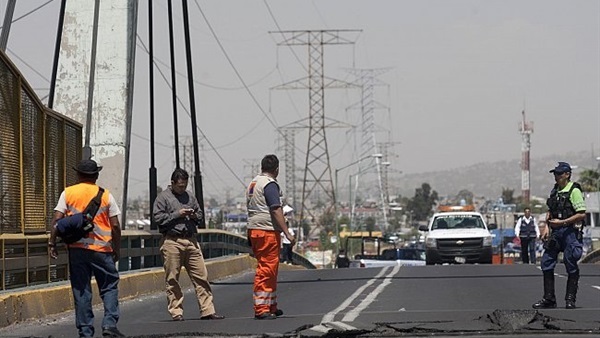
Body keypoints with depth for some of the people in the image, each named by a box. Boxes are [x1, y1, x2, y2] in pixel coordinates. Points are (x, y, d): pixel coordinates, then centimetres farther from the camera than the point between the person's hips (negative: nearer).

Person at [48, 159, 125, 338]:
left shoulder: (68, 193, 5)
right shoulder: (106, 195, 4)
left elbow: (57, 219, -4)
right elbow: (115, 226, 1)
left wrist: (52, 243, 1)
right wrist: (117, 249, 11)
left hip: (76, 248, 1)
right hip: (101, 249, -1)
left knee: (81, 291, 6)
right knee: (109, 286, 8)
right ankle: (109, 323, -7)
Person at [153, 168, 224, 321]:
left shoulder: (190, 196, 17)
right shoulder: (162, 197, 2)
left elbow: (200, 213, 26)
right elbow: (158, 218, -6)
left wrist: (194, 215, 3)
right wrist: (177, 214, -10)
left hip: (191, 240, 4)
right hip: (171, 242, -4)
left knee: (201, 276, 0)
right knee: (172, 280, -1)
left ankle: (207, 310, 1)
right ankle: (176, 312, 6)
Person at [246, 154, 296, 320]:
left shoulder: (253, 183, 17)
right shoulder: (270, 184, -11)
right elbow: (276, 210, -18)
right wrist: (287, 233, -18)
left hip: (253, 230, 10)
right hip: (267, 231, -10)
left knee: (269, 270, 16)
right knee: (266, 270, -8)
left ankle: (271, 306, 21)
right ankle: (261, 309, -10)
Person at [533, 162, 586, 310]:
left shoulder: (574, 191, -10)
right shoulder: (555, 190, 13)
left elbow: (582, 214, -16)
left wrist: (562, 222, -18)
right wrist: (548, 218, 5)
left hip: (570, 231, -8)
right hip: (556, 232, 8)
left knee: (571, 266, 0)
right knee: (546, 263, 5)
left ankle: (570, 300, 7)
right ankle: (549, 299, 12)